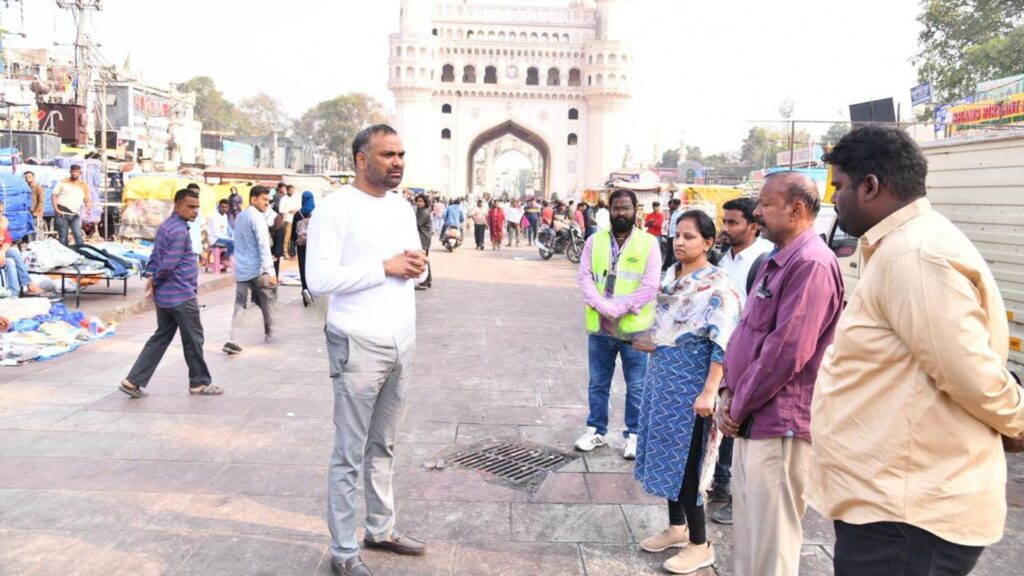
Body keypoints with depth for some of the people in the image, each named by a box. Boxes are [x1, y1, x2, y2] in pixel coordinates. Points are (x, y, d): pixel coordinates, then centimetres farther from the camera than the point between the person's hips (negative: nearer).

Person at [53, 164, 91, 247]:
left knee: (78, 235, -7)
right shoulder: (63, 182, 8)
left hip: (75, 214, 1)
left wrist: (88, 207, -14)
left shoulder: (84, 185, 10)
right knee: (63, 236, 1)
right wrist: (56, 209, -7)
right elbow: (54, 195, 6)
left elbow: (87, 200, 9)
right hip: (62, 212, -1)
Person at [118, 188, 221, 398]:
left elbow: (155, 256, 16)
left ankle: (133, 381, 11)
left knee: (161, 338, 14)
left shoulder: (166, 225, 13)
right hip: (181, 296, -9)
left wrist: (151, 277, 3)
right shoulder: (179, 231, -19)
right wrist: (155, 283, -7)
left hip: (164, 296, 9)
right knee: (193, 340, 5)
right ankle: (200, 383, 18)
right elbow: (168, 265, -22)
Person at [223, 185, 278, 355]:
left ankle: (232, 341, -5)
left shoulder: (239, 217, 14)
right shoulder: (257, 217, -13)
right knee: (267, 301, 14)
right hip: (258, 268, -7)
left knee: (240, 305, 4)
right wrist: (270, 271, -23)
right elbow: (263, 245, -20)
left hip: (241, 268, 7)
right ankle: (269, 332, 27)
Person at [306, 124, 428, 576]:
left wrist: (417, 266, -3)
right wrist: (384, 267, -19)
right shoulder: (335, 207, -10)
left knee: (384, 445, 17)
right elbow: (319, 278, -19)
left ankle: (381, 529, 31)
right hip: (359, 346, -7)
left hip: (402, 343, 7)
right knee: (350, 454, 3)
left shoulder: (403, 207, 13)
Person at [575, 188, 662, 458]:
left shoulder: (648, 243, -3)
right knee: (598, 383, 14)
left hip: (634, 327, -2)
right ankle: (597, 430, 29)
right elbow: (584, 277, -2)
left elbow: (650, 285, -10)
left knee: (636, 386, 7)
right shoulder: (595, 241, 5)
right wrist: (604, 308, -16)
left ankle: (634, 434, 23)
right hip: (599, 326, 3)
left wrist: (620, 309, -17)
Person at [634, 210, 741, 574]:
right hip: (662, 374, 8)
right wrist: (650, 344, 5)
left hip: (690, 381, -7)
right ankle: (677, 527, 31)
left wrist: (709, 392, -25)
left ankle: (699, 545, 14)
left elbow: (722, 343, -20)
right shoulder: (671, 276, 9)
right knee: (666, 452, 14)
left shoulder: (717, 284, -14)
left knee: (685, 458, -1)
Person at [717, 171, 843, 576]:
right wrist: (729, 394, 6)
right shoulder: (777, 262, 14)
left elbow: (786, 351, -23)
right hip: (751, 421, 10)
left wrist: (739, 407, -13)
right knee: (748, 537, 21)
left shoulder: (811, 263, -18)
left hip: (778, 426, -10)